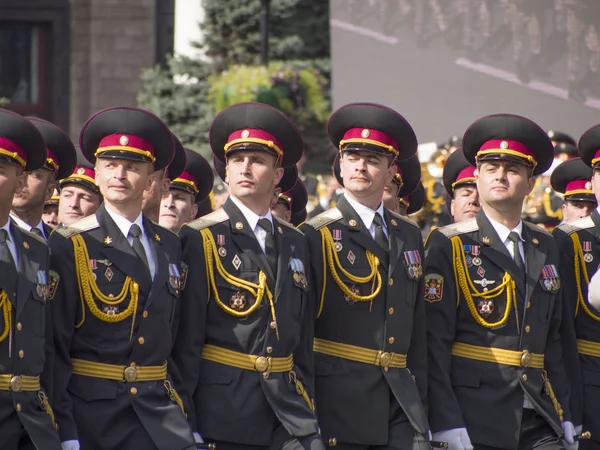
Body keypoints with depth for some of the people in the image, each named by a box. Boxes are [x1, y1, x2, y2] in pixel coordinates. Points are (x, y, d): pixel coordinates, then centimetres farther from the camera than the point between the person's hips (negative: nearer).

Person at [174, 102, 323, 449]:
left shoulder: (295, 243, 14)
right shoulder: (201, 238, -2)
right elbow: (186, 340, -6)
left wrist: (308, 416, 12)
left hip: (288, 411, 4)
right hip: (223, 412, -4)